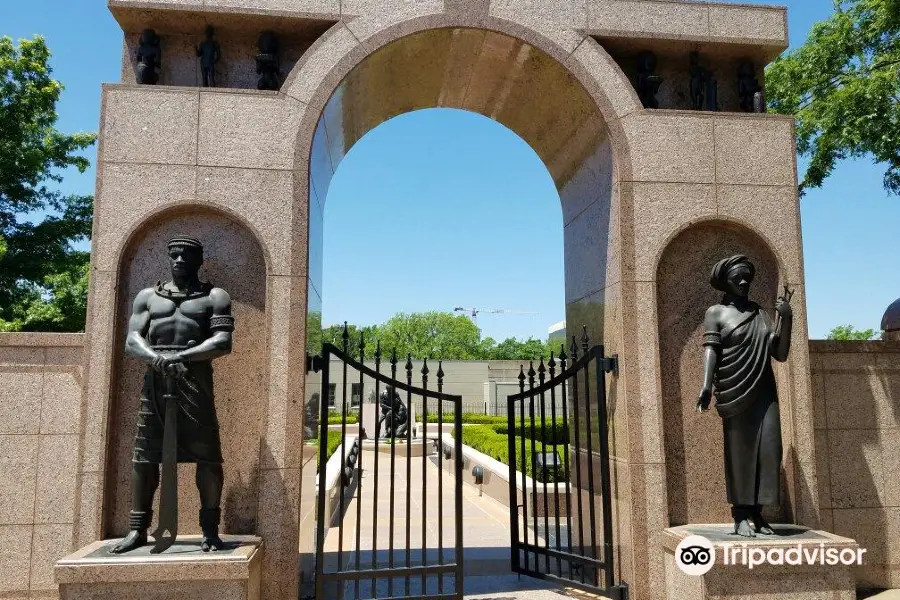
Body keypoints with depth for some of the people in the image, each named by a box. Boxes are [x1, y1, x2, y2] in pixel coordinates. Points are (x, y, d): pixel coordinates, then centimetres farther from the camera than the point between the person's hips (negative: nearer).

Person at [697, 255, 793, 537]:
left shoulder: (760, 313, 16)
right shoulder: (716, 313, 4)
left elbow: (780, 354, 11)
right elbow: (710, 349, -8)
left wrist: (786, 319, 0)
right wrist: (707, 385, -22)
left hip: (764, 391, 5)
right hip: (735, 393, -4)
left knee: (767, 449, -2)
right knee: (738, 450, -4)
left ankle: (757, 513, 6)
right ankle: (740, 515, 2)